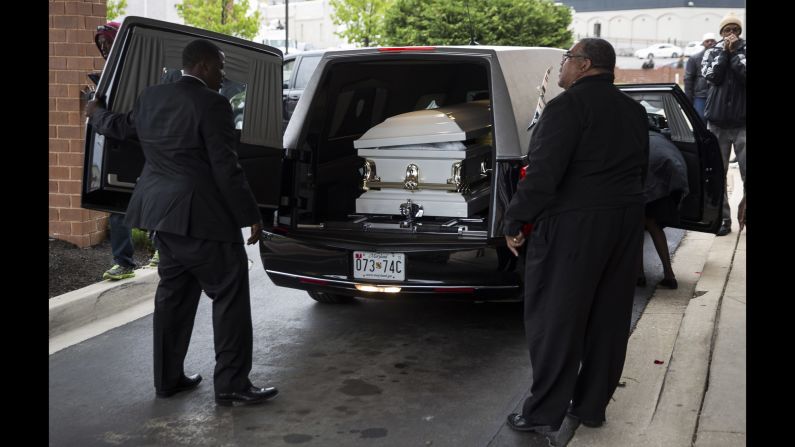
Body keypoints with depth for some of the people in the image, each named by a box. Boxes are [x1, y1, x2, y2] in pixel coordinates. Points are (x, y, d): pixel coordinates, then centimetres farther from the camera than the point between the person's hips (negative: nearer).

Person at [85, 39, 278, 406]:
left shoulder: (150, 97, 9)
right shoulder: (211, 104, -14)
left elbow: (121, 128, 28)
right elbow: (226, 169, -16)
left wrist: (97, 114, 50)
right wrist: (251, 216, -10)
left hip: (161, 211, 8)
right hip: (200, 217, -8)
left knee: (173, 293, 17)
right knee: (230, 294, 0)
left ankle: (168, 377, 23)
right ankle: (231, 385, 1)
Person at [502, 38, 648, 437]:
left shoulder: (568, 106, -13)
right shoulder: (634, 111, 13)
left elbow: (542, 173, -19)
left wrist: (514, 222, -11)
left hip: (573, 225, -8)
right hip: (625, 223, 8)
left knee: (555, 319, -1)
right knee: (607, 318, 13)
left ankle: (544, 413, 3)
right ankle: (592, 405, 23)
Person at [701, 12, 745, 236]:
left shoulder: (743, 50, 3)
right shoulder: (712, 52, 9)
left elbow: (743, 74, -13)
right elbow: (712, 76, -8)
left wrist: (735, 52, -11)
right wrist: (724, 51, -7)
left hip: (742, 122, -2)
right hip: (717, 121, 2)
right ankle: (723, 218, 9)